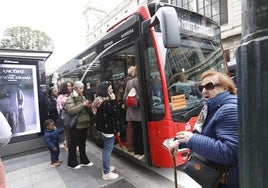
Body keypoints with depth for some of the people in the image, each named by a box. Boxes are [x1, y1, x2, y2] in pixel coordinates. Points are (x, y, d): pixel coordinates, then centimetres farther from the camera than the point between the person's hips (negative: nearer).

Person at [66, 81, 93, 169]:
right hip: (75, 125, -6)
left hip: (84, 124, 6)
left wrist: (88, 106, -4)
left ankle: (84, 160, 32)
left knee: (83, 143, 17)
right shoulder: (70, 98, -9)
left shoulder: (83, 97, 9)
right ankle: (72, 163, 26)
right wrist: (83, 105, -23)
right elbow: (71, 110, -23)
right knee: (73, 144, 9)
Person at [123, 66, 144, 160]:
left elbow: (125, 97, 5)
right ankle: (141, 153, 17)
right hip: (140, 112, -5)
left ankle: (136, 152, 25)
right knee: (141, 133, 7)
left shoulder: (129, 82, 4)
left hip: (131, 113, 5)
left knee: (135, 132, 14)